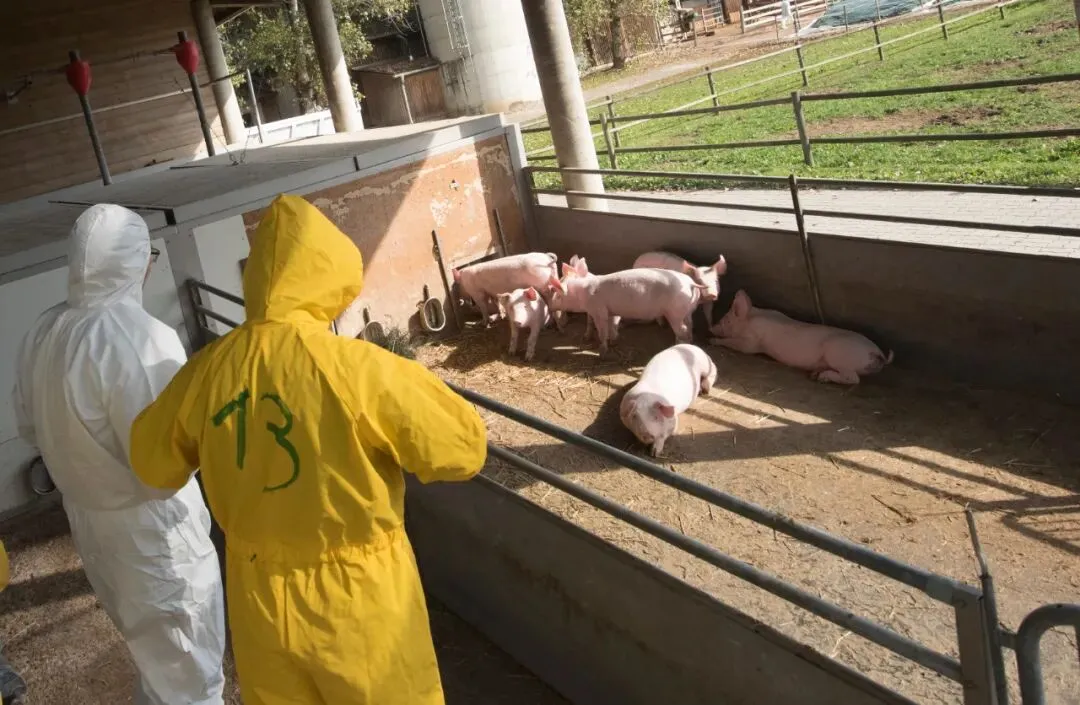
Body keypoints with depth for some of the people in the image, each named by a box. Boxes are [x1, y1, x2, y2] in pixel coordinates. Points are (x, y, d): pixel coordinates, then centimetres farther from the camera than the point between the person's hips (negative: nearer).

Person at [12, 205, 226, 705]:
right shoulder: (139, 338, -28)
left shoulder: (40, 334, -2)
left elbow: (31, 429, 12)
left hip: (87, 521, 8)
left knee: (152, 651, 30)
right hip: (153, 530, -8)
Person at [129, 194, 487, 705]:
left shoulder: (207, 369, -8)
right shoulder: (356, 367, -24)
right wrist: (405, 382, -2)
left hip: (258, 596, 5)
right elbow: (463, 449, -16)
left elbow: (152, 462, 8)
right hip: (357, 596, -4)